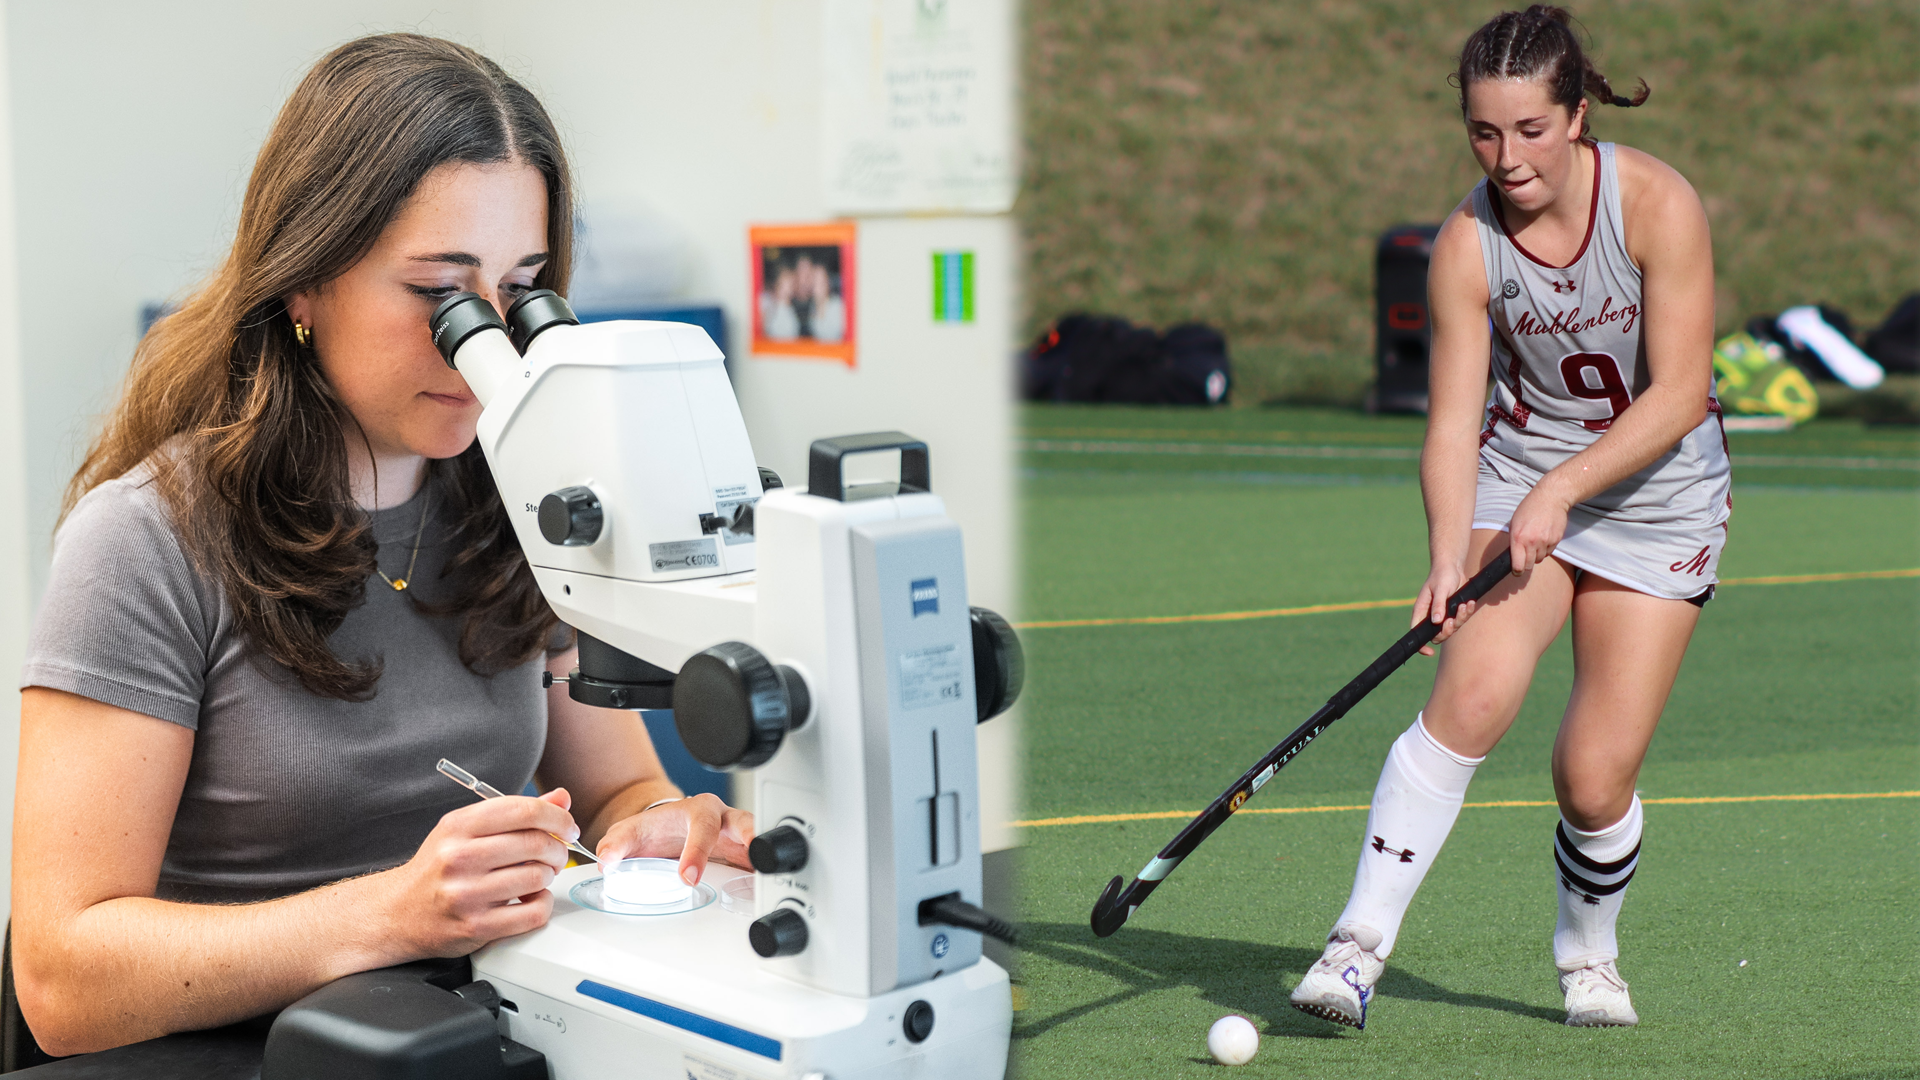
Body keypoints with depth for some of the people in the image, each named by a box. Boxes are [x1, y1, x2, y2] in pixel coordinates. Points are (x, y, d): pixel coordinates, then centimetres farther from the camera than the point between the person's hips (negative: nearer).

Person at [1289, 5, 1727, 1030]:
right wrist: (1448, 558, -28)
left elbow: (1679, 396, -18)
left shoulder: (1657, 204, -17)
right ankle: (1358, 945, -18)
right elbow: (1452, 423, -13)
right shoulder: (1467, 243, -12)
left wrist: (1561, 489, -28)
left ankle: (1589, 957, 26)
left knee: (1594, 782, -5)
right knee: (1473, 693, -25)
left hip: (1658, 496, -1)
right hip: (1517, 477, 1)